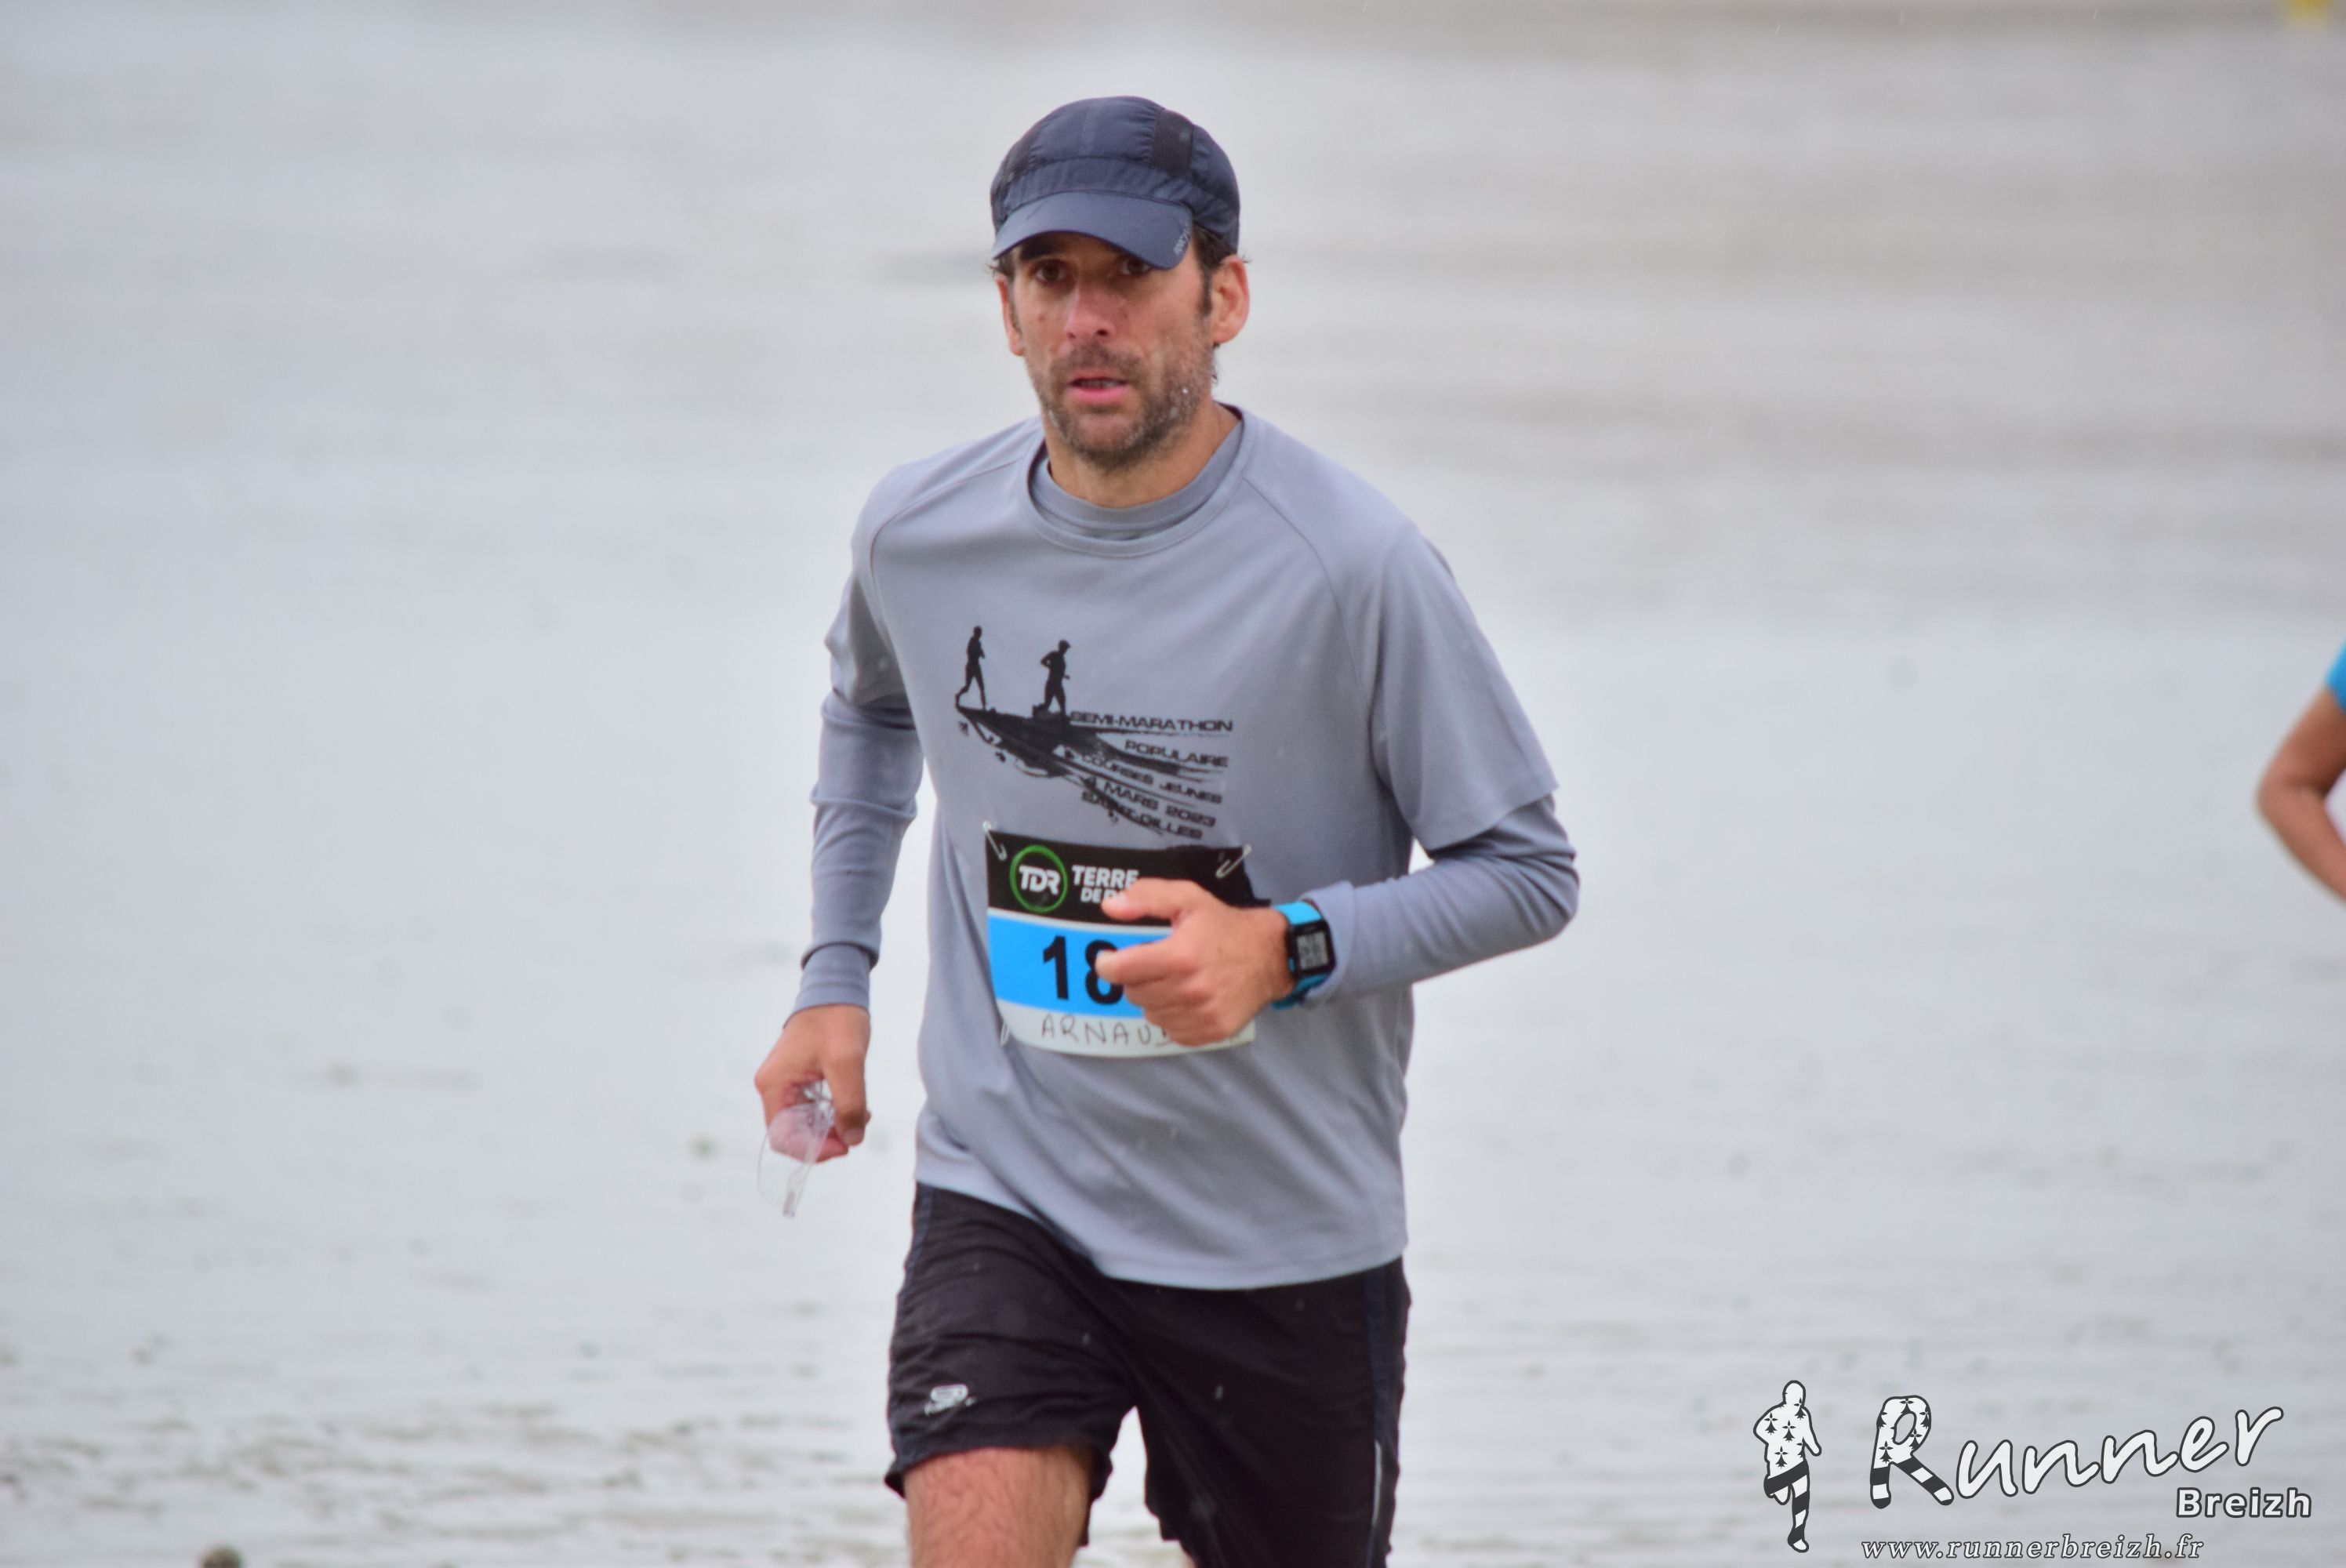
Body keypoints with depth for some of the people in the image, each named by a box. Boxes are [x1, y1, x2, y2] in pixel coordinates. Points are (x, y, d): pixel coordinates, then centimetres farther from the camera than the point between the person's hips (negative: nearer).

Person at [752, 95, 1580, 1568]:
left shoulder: (1353, 564, -15)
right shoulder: (917, 533, -2)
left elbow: (1531, 872, -9)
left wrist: (1288, 950, -23)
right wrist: (834, 977, 16)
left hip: (1288, 1238, -1)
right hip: (1004, 1202, 2)